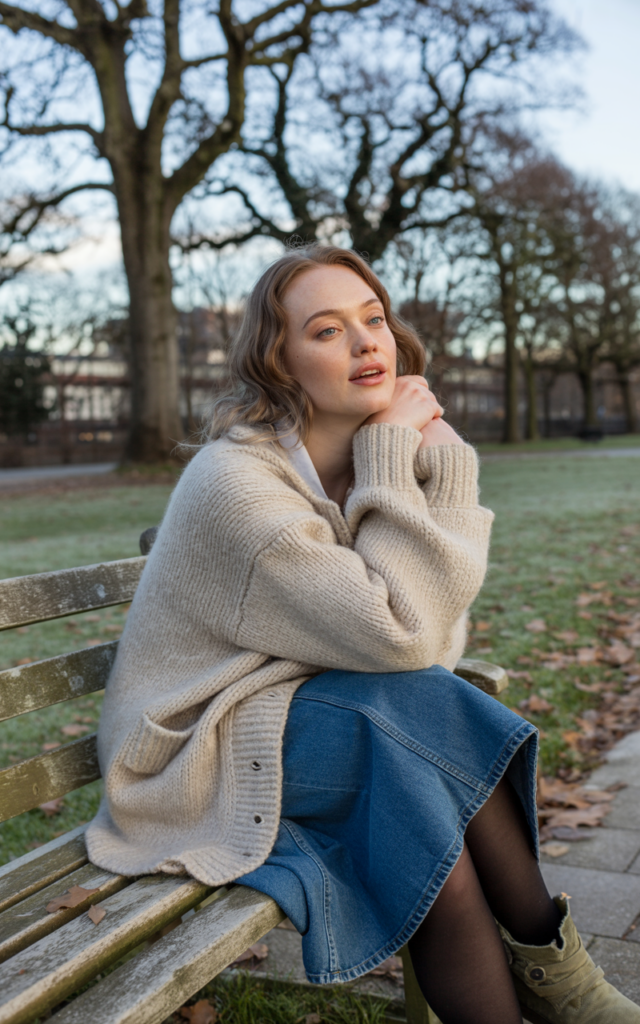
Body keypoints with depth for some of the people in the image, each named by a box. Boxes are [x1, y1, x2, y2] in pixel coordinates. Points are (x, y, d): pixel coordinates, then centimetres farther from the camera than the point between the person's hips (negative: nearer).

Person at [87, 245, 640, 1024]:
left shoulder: (367, 464, 1)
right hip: (198, 754, -6)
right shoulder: (235, 482, -23)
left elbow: (435, 643, -9)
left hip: (297, 712, 7)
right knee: (438, 717, -25)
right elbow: (397, 637, -26)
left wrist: (441, 461, -14)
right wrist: (390, 459, -21)